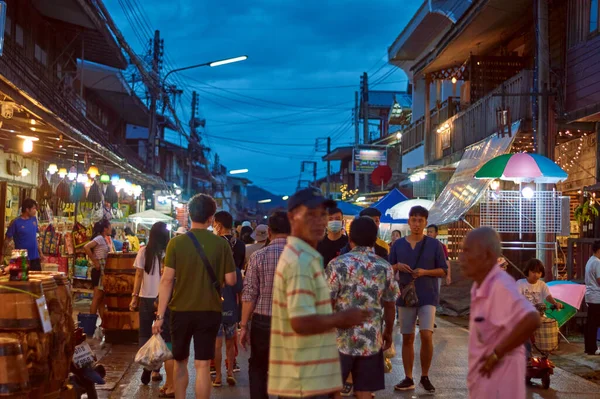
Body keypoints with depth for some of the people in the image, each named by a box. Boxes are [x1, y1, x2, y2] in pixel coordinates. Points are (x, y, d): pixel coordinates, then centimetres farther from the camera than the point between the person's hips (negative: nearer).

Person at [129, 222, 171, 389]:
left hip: (146, 297, 0)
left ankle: (146, 367, 1)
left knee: (145, 333, 11)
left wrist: (134, 296, 5)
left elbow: (139, 275, -1)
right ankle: (156, 369, 12)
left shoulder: (144, 252, -2)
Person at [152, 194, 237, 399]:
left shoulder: (176, 242, -7)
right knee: (202, 365, 4)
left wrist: (160, 315, -7)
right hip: (209, 311, -1)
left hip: (181, 310, 1)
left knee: (180, 361, 19)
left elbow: (167, 280, -10)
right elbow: (231, 280, -4)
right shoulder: (221, 243, -6)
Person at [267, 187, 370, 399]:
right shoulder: (301, 261, -18)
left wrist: (337, 320, 11)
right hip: (306, 379, -10)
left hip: (306, 376, 10)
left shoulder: (303, 256, 15)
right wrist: (343, 318, -12)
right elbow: (301, 322, -25)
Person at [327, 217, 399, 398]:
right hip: (371, 340, 3)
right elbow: (390, 306, 7)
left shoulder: (338, 264, -8)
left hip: (340, 339, -2)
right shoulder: (385, 267, 1)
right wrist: (388, 332, 21)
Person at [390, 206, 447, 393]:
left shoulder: (434, 244, 0)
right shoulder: (398, 244, 6)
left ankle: (425, 377, 5)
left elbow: (443, 270, 1)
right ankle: (408, 379, 16)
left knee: (426, 336, -13)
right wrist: (397, 266, -11)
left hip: (428, 296, -2)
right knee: (407, 338, 6)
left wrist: (425, 272, -15)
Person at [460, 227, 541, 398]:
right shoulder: (480, 285, 5)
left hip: (498, 376, -9)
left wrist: (497, 354, -26)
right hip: (484, 375, 9)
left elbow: (531, 320, -36)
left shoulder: (500, 286, -23)